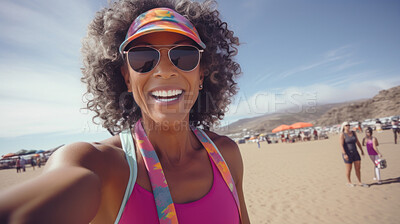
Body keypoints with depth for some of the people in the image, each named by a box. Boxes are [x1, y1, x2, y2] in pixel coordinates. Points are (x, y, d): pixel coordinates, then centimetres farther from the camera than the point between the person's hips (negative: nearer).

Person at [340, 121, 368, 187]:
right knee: (349, 169, 5)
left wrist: (362, 150, 14)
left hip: (355, 153, 5)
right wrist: (344, 154, -22)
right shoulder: (342, 134, -11)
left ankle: (360, 182, 21)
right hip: (347, 154, -5)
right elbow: (341, 145, -16)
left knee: (358, 168, 8)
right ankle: (349, 182, 23)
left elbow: (357, 142, 14)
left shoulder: (353, 132, 6)